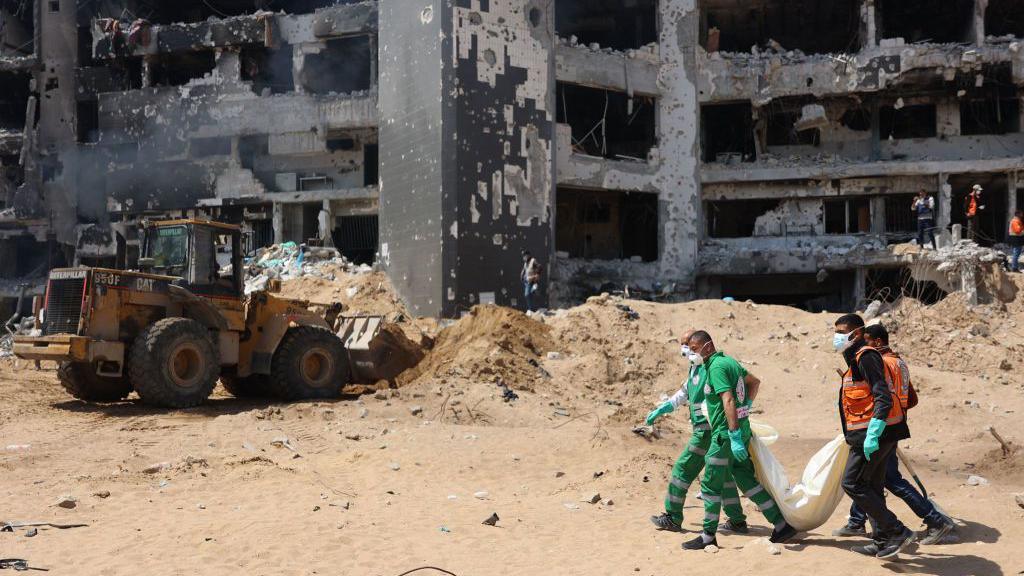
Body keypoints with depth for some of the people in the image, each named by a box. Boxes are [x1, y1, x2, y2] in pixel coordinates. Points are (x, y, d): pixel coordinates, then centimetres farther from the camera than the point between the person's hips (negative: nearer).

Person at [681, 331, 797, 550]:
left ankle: (708, 536, 8)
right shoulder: (729, 361, 14)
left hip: (725, 434, -9)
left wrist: (734, 437, -28)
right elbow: (755, 382, 27)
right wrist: (746, 407, 25)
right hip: (741, 430, 10)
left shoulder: (716, 367, -16)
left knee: (711, 484, 0)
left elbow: (728, 401, -25)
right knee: (746, 479, 14)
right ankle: (782, 524, 15)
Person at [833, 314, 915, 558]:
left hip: (875, 433, -10)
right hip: (878, 434, 10)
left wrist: (872, 435, -26)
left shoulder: (865, 356, -13)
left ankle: (898, 532, -6)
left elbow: (883, 397, -21)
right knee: (871, 487, 15)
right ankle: (882, 542, 21)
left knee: (852, 483, -8)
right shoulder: (856, 359, 18)